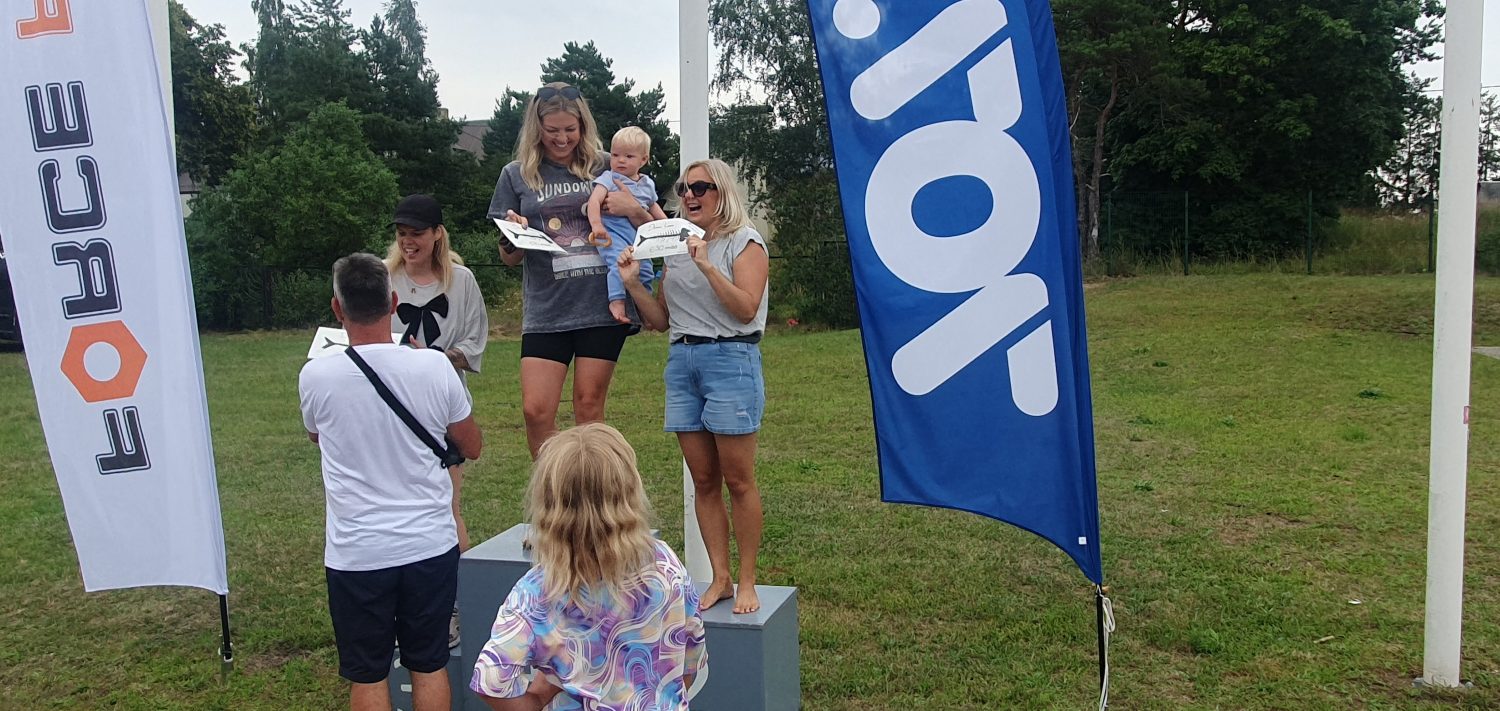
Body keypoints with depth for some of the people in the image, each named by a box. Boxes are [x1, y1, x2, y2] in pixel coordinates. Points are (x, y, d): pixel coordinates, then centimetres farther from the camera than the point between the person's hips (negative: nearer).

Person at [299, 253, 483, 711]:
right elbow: (472, 448, 5)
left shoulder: (316, 376, -11)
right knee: (430, 666, 15)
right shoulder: (433, 367, -11)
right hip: (430, 546, 1)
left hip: (356, 553, -1)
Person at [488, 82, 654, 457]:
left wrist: (633, 210, -11)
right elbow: (510, 258, 11)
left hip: (604, 304, -1)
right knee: (536, 410, -5)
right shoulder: (516, 175, 7)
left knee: (589, 405, 4)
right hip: (545, 310, 1)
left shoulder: (606, 167, 6)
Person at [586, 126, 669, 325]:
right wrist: (596, 224, -32)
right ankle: (616, 301, -29)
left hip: (638, 237, 6)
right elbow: (594, 200, -17)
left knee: (645, 272, 7)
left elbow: (654, 208, 32)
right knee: (620, 262, -30)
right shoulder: (608, 178, -3)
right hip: (613, 233, -6)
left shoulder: (647, 184, 16)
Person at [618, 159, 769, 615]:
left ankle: (747, 582, 8)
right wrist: (632, 284, 1)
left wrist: (706, 265, -19)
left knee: (738, 480, -2)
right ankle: (720, 578, 15)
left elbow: (746, 308, -14)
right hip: (681, 362, 6)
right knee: (703, 482, 7)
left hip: (730, 359, -6)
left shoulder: (744, 242, -1)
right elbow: (661, 319, 16)